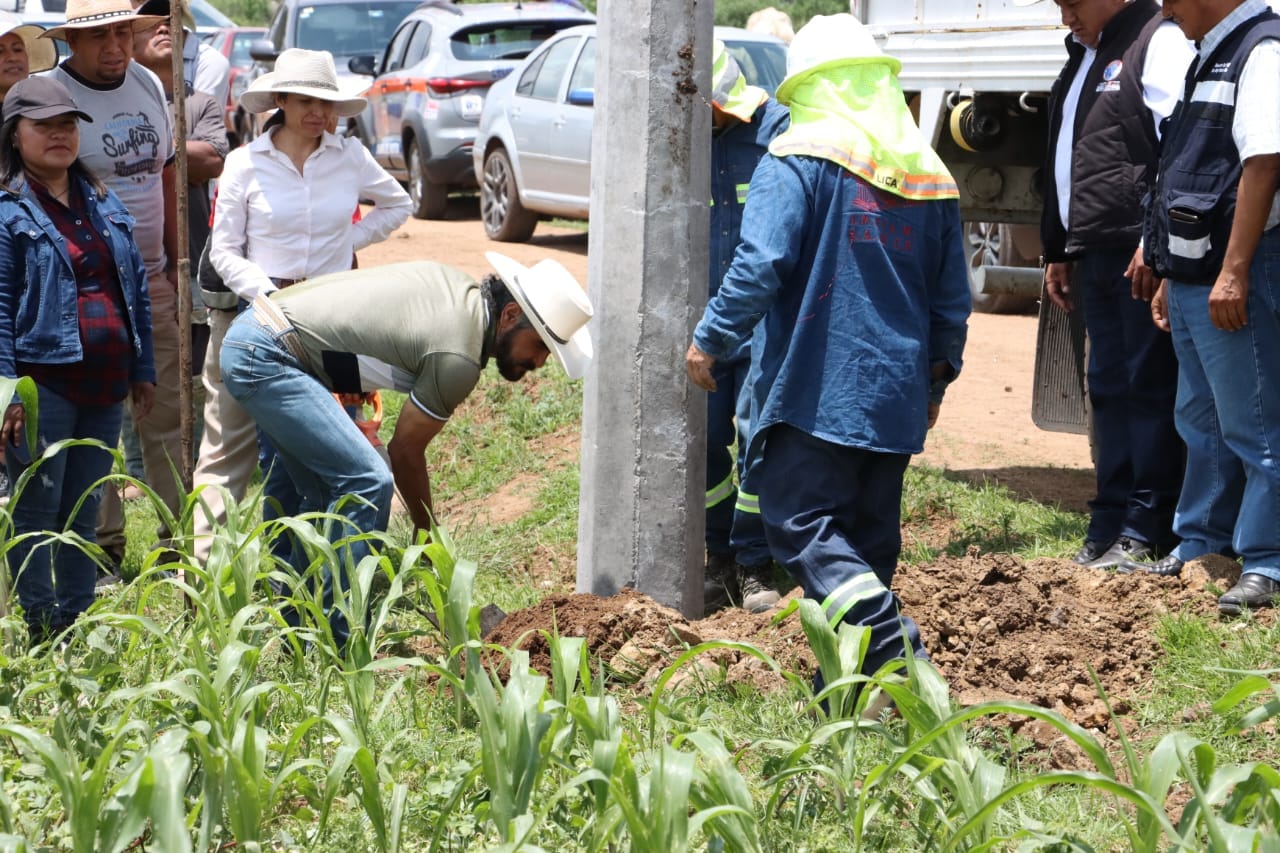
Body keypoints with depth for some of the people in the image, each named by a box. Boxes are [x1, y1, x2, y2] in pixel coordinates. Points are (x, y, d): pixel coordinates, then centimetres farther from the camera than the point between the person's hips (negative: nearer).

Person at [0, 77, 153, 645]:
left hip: (105, 384, 6)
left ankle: (78, 624, 20)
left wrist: (142, 369, 15)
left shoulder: (103, 205, 16)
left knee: (84, 512, 13)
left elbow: (136, 292, 19)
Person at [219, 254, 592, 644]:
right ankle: (337, 642, -12)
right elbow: (405, 451, -7)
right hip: (268, 356, -11)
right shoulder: (458, 358, -17)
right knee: (367, 483, -15)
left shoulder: (459, 286, 9)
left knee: (332, 493, 14)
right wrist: (427, 535, 6)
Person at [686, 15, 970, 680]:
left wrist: (710, 339, -6)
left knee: (802, 526, -5)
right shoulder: (930, 175, 12)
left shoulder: (798, 159, -7)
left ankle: (895, 646, -20)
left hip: (814, 392, -6)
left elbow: (760, 266, -17)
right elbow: (952, 299, 15)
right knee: (870, 534, 13)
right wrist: (938, 377, 26)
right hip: (895, 396, 7)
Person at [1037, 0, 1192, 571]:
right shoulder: (1084, 56, 22)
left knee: (1149, 386, -5)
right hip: (1094, 256, 9)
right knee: (1108, 389, 11)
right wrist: (1057, 252, 26)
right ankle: (1110, 525, 17)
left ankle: (1146, 534, -2)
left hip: (1141, 254, -9)